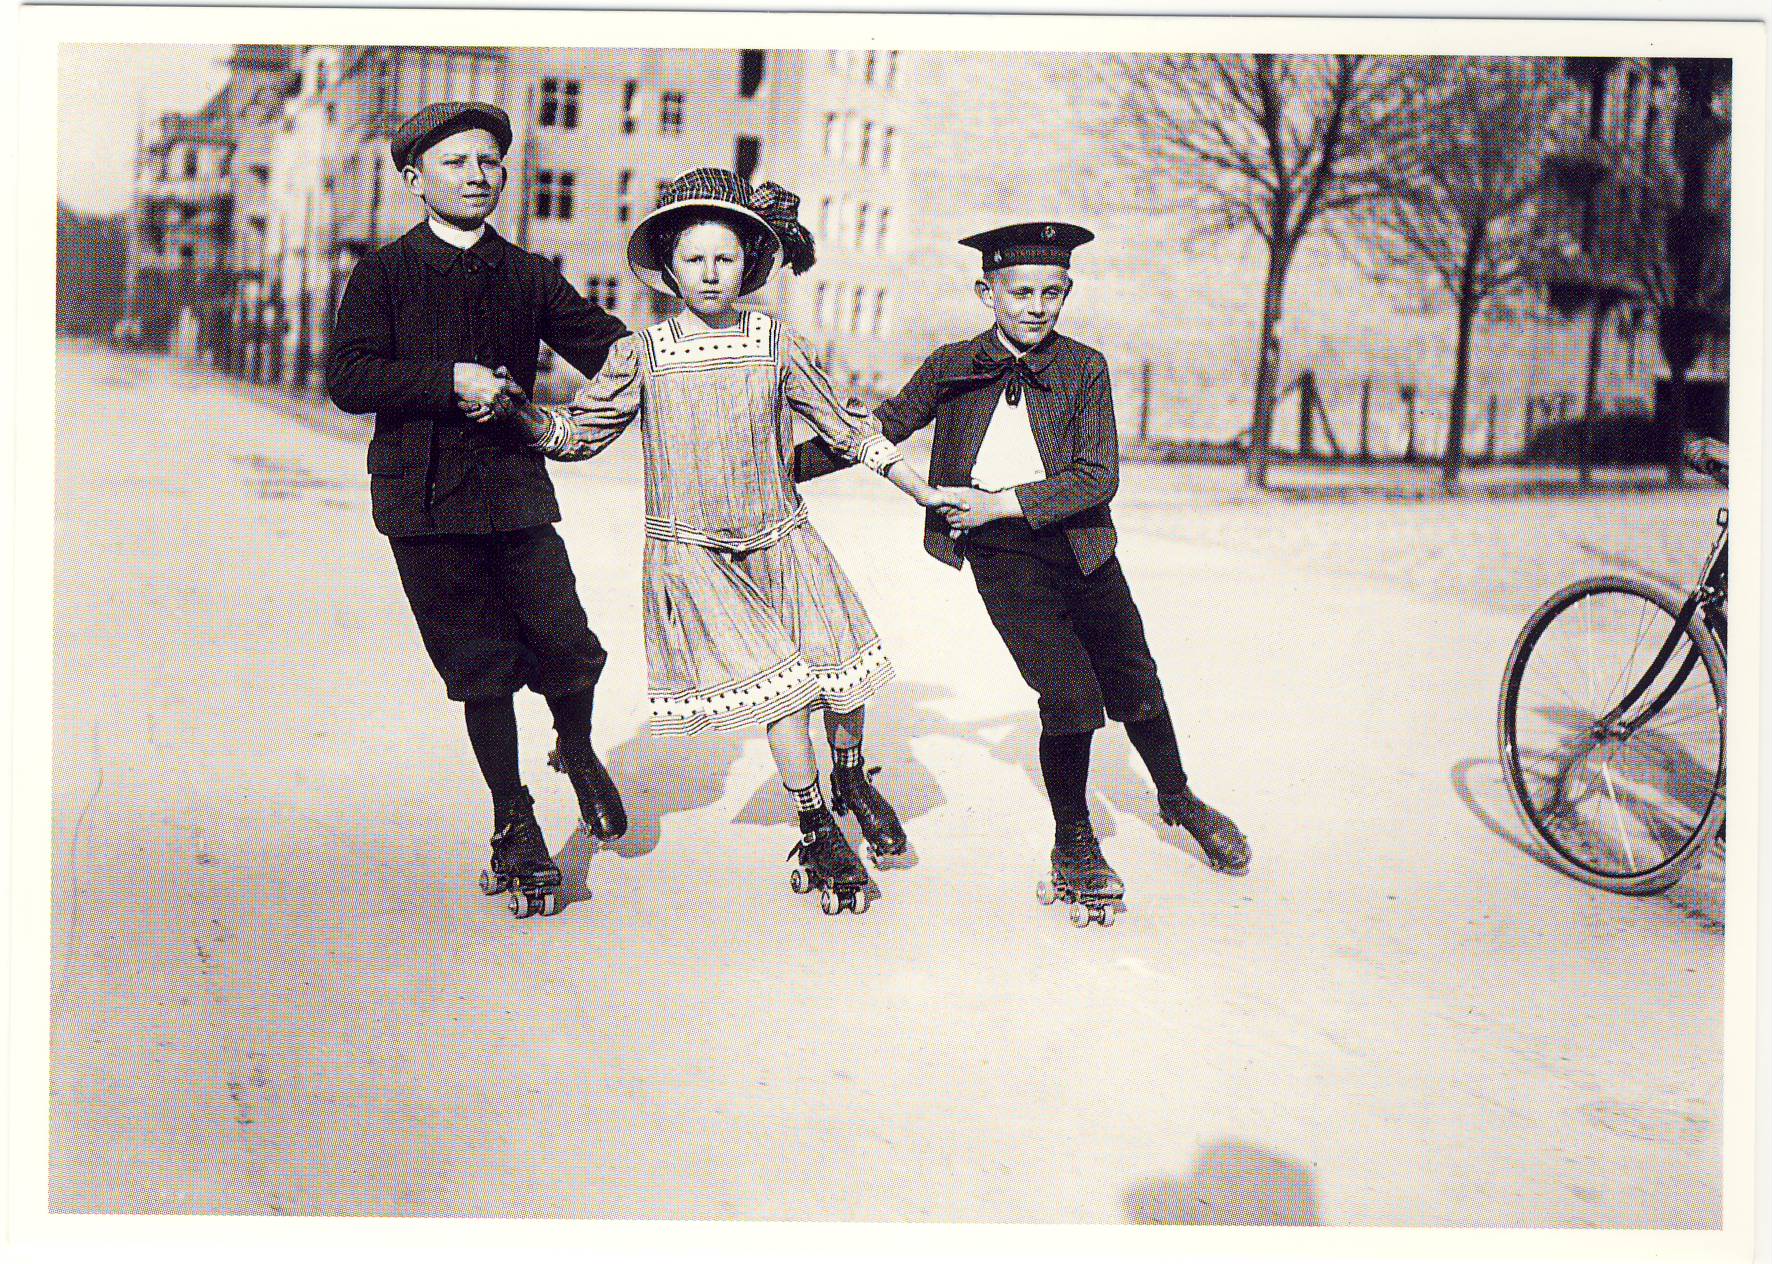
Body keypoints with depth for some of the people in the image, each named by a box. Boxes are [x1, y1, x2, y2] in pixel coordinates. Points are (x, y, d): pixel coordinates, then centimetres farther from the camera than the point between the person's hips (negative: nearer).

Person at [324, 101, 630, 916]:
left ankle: (577, 753, 29)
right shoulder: (384, 274, 3)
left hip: (516, 486, 2)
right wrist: (448, 382, -15)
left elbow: (609, 349, 10)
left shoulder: (527, 275, 12)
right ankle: (512, 820, 21)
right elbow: (346, 379, -6)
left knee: (565, 647, -6)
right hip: (426, 496, -2)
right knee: (480, 665, 3)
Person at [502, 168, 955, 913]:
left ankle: (851, 780, 32)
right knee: (778, 680, -12)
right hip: (692, 553, -2)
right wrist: (516, 405, -14)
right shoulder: (641, 356, -1)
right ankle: (815, 829, 9)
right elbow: (575, 433, 5)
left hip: (780, 540, 2)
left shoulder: (776, 346, 1)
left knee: (840, 661, 0)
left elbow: (848, 433, 8)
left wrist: (926, 495, 10)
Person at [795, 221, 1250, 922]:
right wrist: (785, 464, 10)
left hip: (1078, 542, 2)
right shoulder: (952, 367, 0)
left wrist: (1002, 502, -16)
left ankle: (1177, 799, 40)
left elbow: (1098, 476, -8)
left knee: (1133, 680, 12)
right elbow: (882, 428, 12)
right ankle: (1073, 846, 8)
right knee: (1070, 693, -13)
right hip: (1002, 555, -2)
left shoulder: (1084, 367, -1)